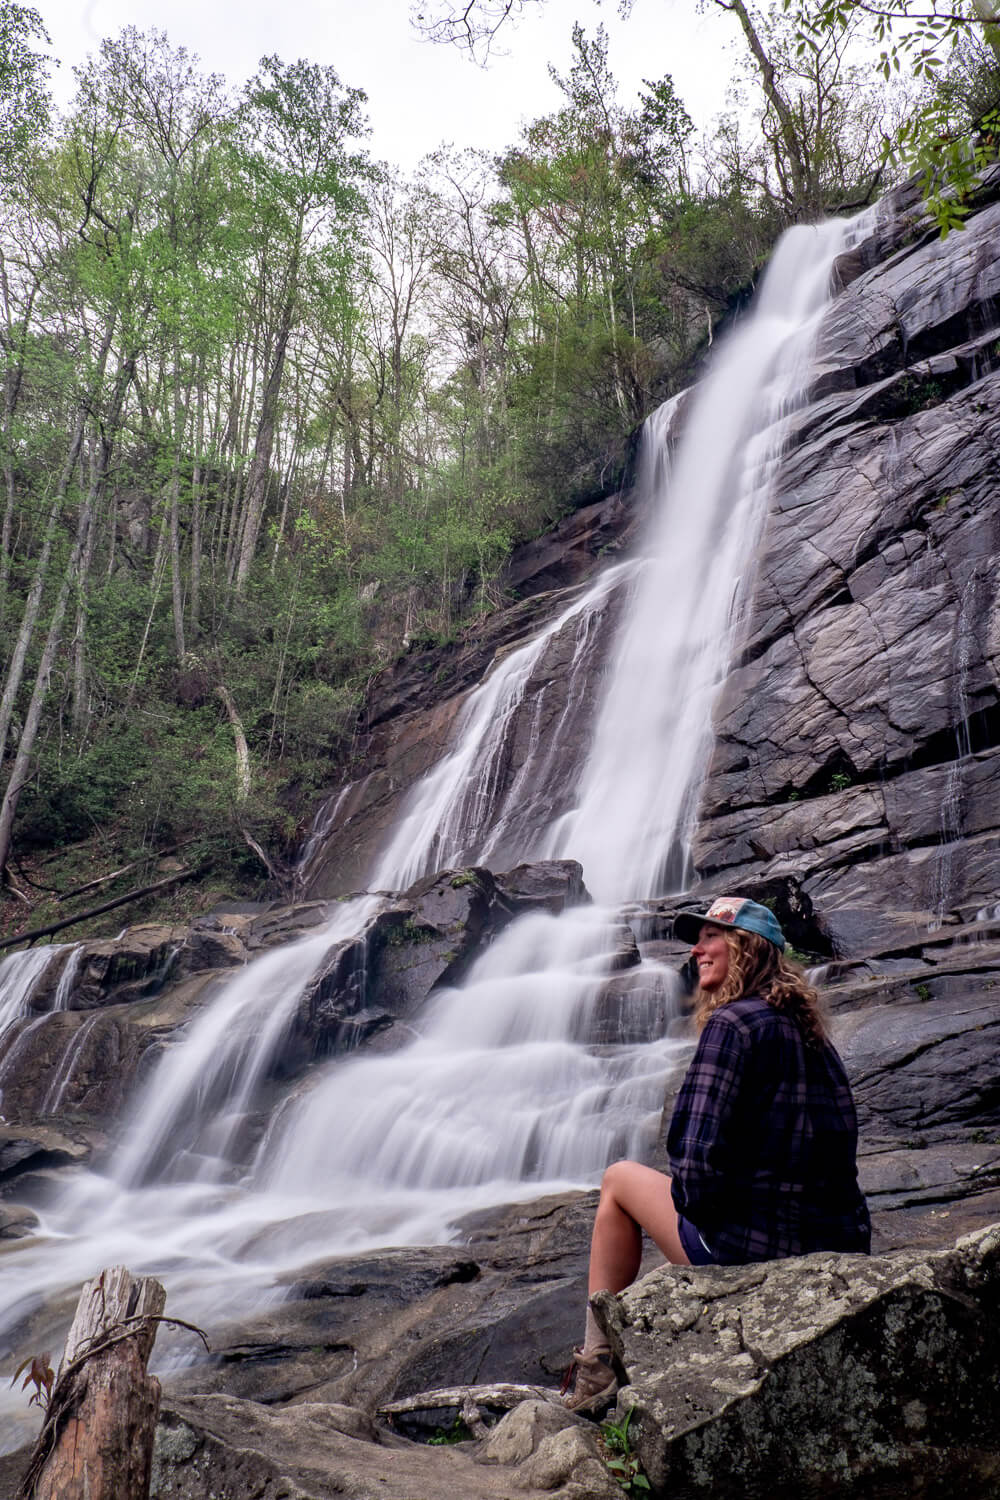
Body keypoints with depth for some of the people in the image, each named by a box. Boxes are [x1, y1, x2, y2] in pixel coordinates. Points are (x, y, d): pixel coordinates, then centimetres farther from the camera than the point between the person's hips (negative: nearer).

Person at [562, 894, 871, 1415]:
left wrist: (690, 1197, -1)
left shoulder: (734, 1021, -13)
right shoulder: (808, 1029, 12)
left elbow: (701, 1156, -21)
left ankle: (595, 1367, 16)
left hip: (754, 1249, -8)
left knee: (620, 1180, 14)